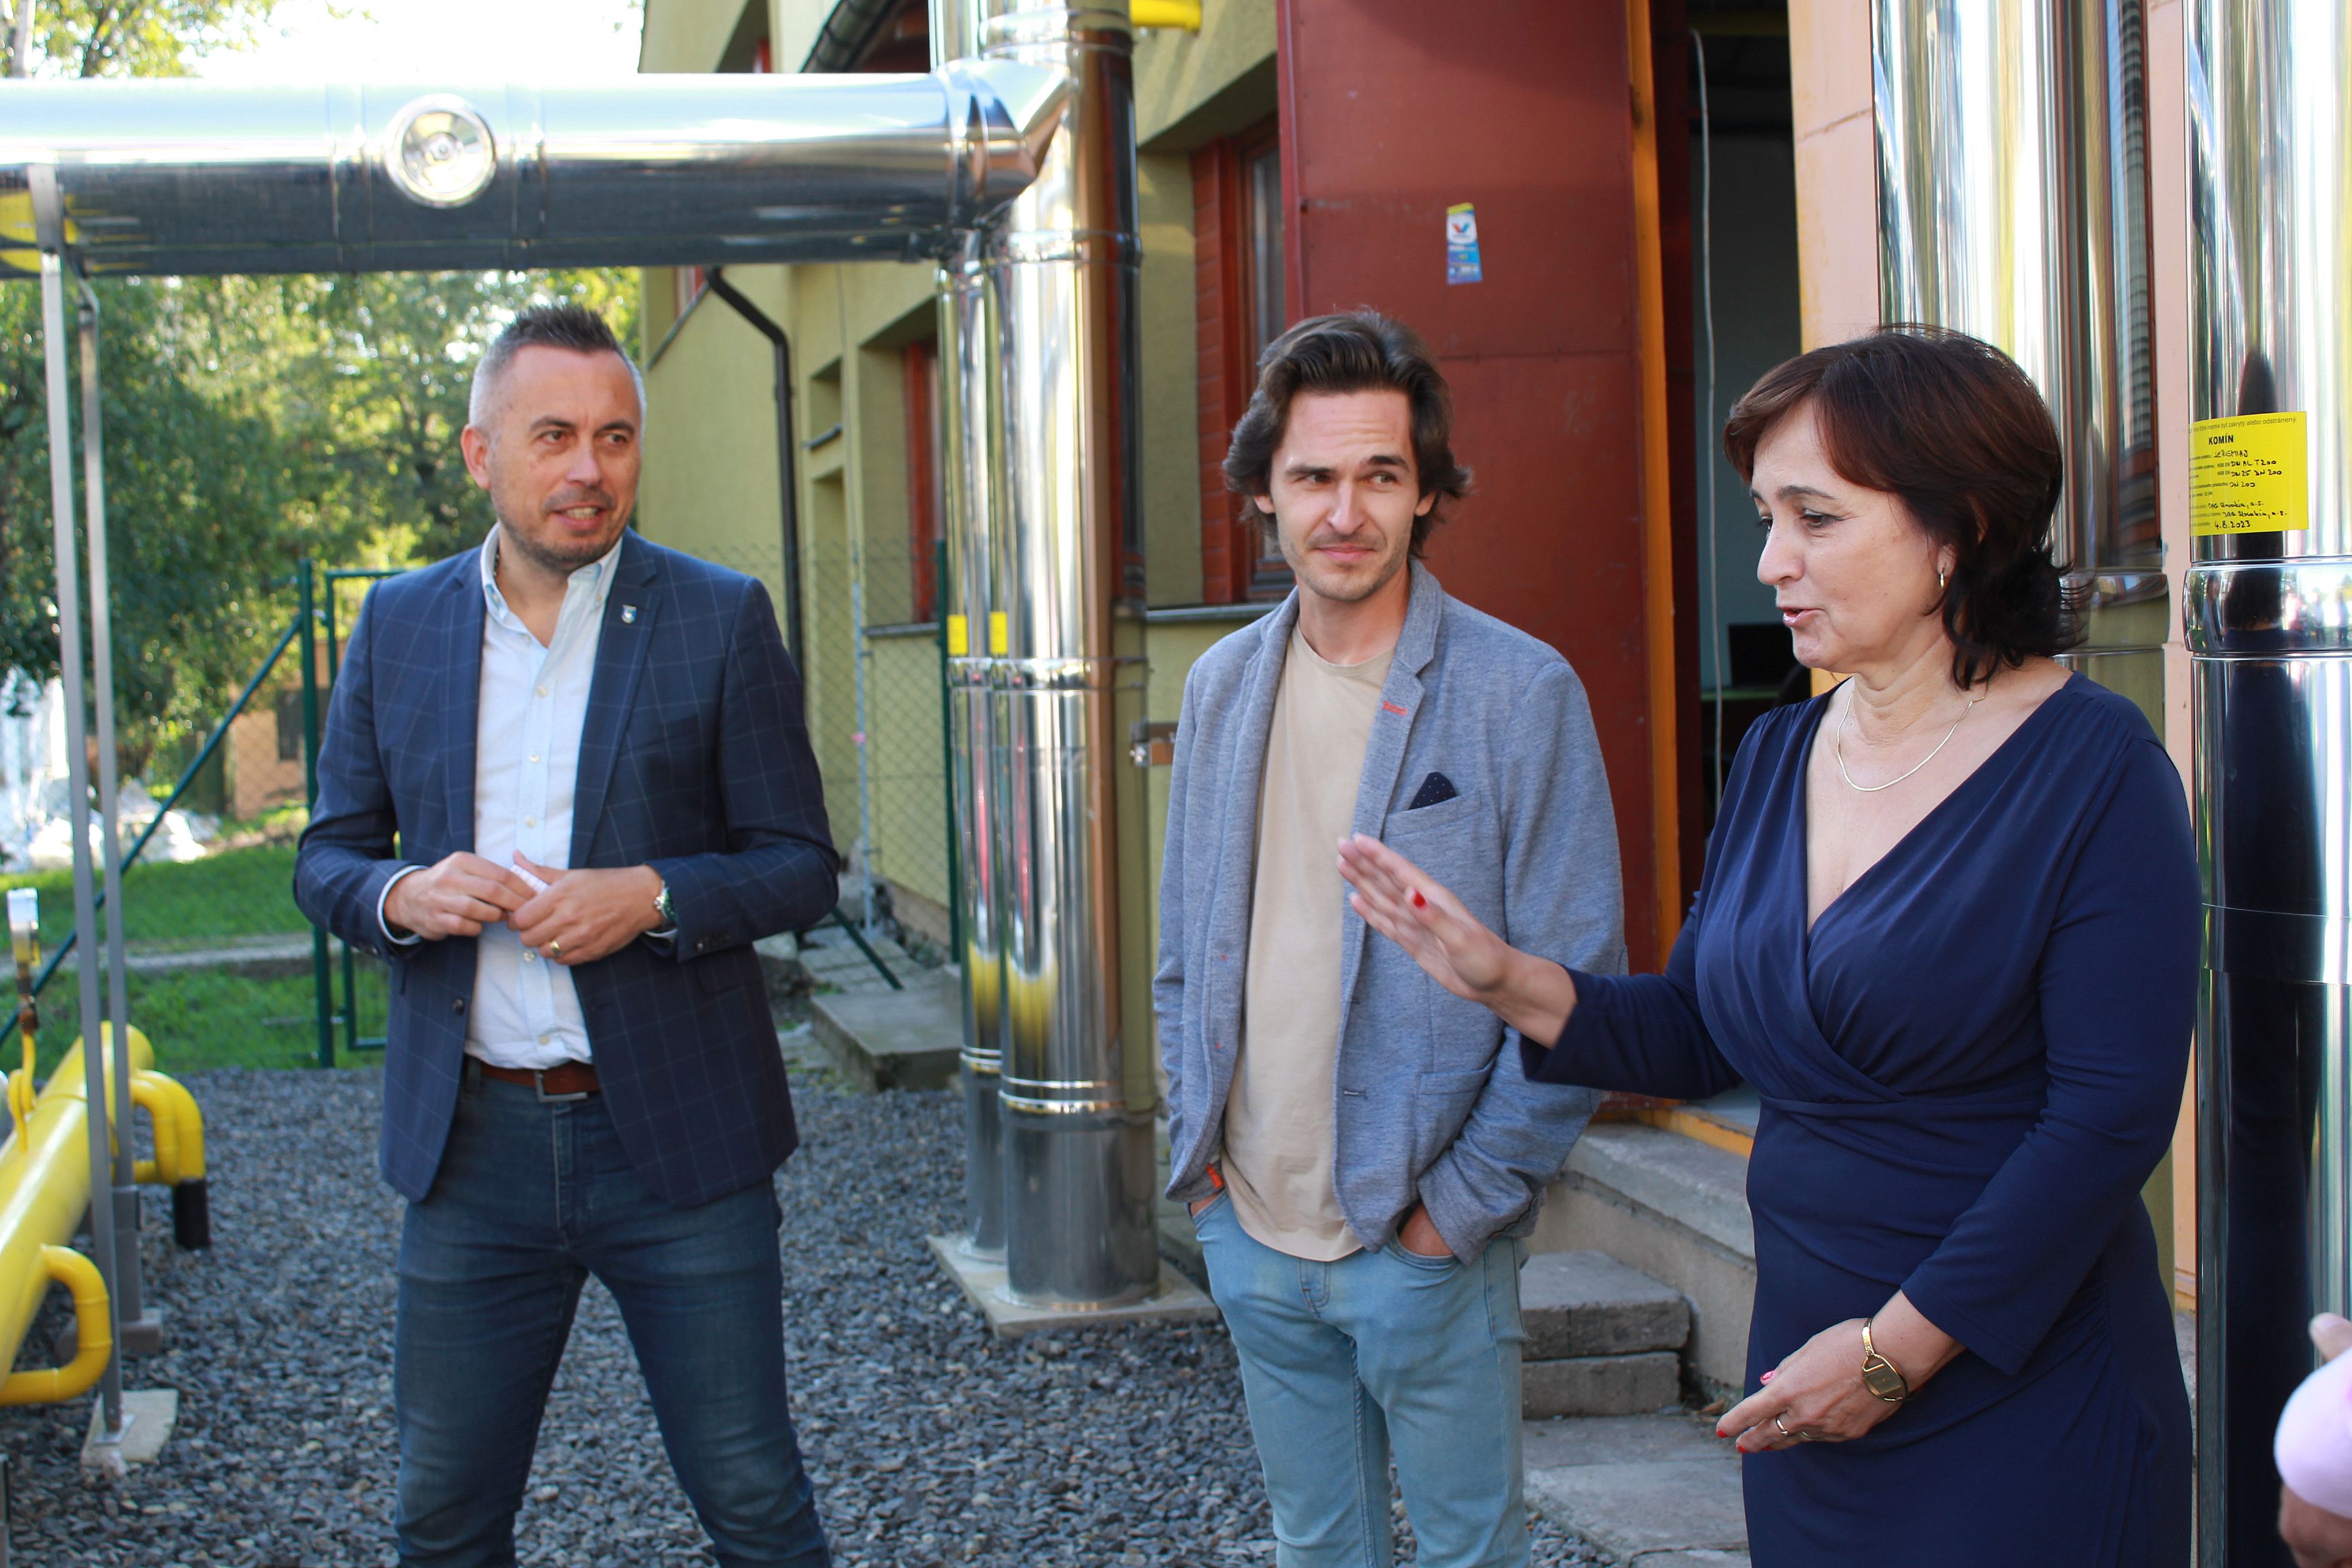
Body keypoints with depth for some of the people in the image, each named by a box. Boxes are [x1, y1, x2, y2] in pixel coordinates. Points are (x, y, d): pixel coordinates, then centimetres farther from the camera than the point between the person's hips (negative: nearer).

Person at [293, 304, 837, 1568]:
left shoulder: (720, 620, -2)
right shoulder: (398, 625, 6)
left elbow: (802, 867, 0)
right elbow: (327, 856, 11)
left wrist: (653, 897, -19)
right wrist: (399, 895, -12)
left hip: (675, 1140, -2)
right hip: (470, 1144, 3)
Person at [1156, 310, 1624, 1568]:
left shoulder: (1523, 693, -11)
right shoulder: (1222, 686, 6)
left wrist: (1464, 1204, -14)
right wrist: (1198, 1146, 5)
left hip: (1420, 1244, -4)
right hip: (1250, 1234, 5)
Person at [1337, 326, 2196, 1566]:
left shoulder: (2094, 767, -13)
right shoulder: (1779, 756, 7)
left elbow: (2112, 1115, -18)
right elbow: (1700, 1032, 12)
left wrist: (1899, 1347, -18)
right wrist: (1511, 983, -4)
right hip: (1804, 1378, 6)